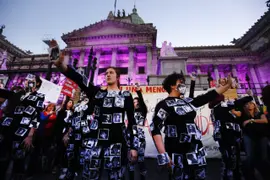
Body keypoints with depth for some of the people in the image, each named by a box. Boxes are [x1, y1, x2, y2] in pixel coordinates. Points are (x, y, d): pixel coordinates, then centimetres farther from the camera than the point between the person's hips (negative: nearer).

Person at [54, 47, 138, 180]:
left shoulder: (126, 96, 4)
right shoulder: (97, 92, 8)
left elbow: (132, 121, 2)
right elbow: (78, 79, -6)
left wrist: (133, 146, 0)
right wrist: (60, 64, -22)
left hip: (117, 142, -1)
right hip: (95, 141, 2)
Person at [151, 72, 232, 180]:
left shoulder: (188, 101, 10)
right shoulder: (164, 105, -10)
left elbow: (208, 96, 15)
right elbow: (155, 129, -17)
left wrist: (228, 85, 15)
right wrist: (163, 155, -22)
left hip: (195, 150, 7)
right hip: (177, 153, -6)